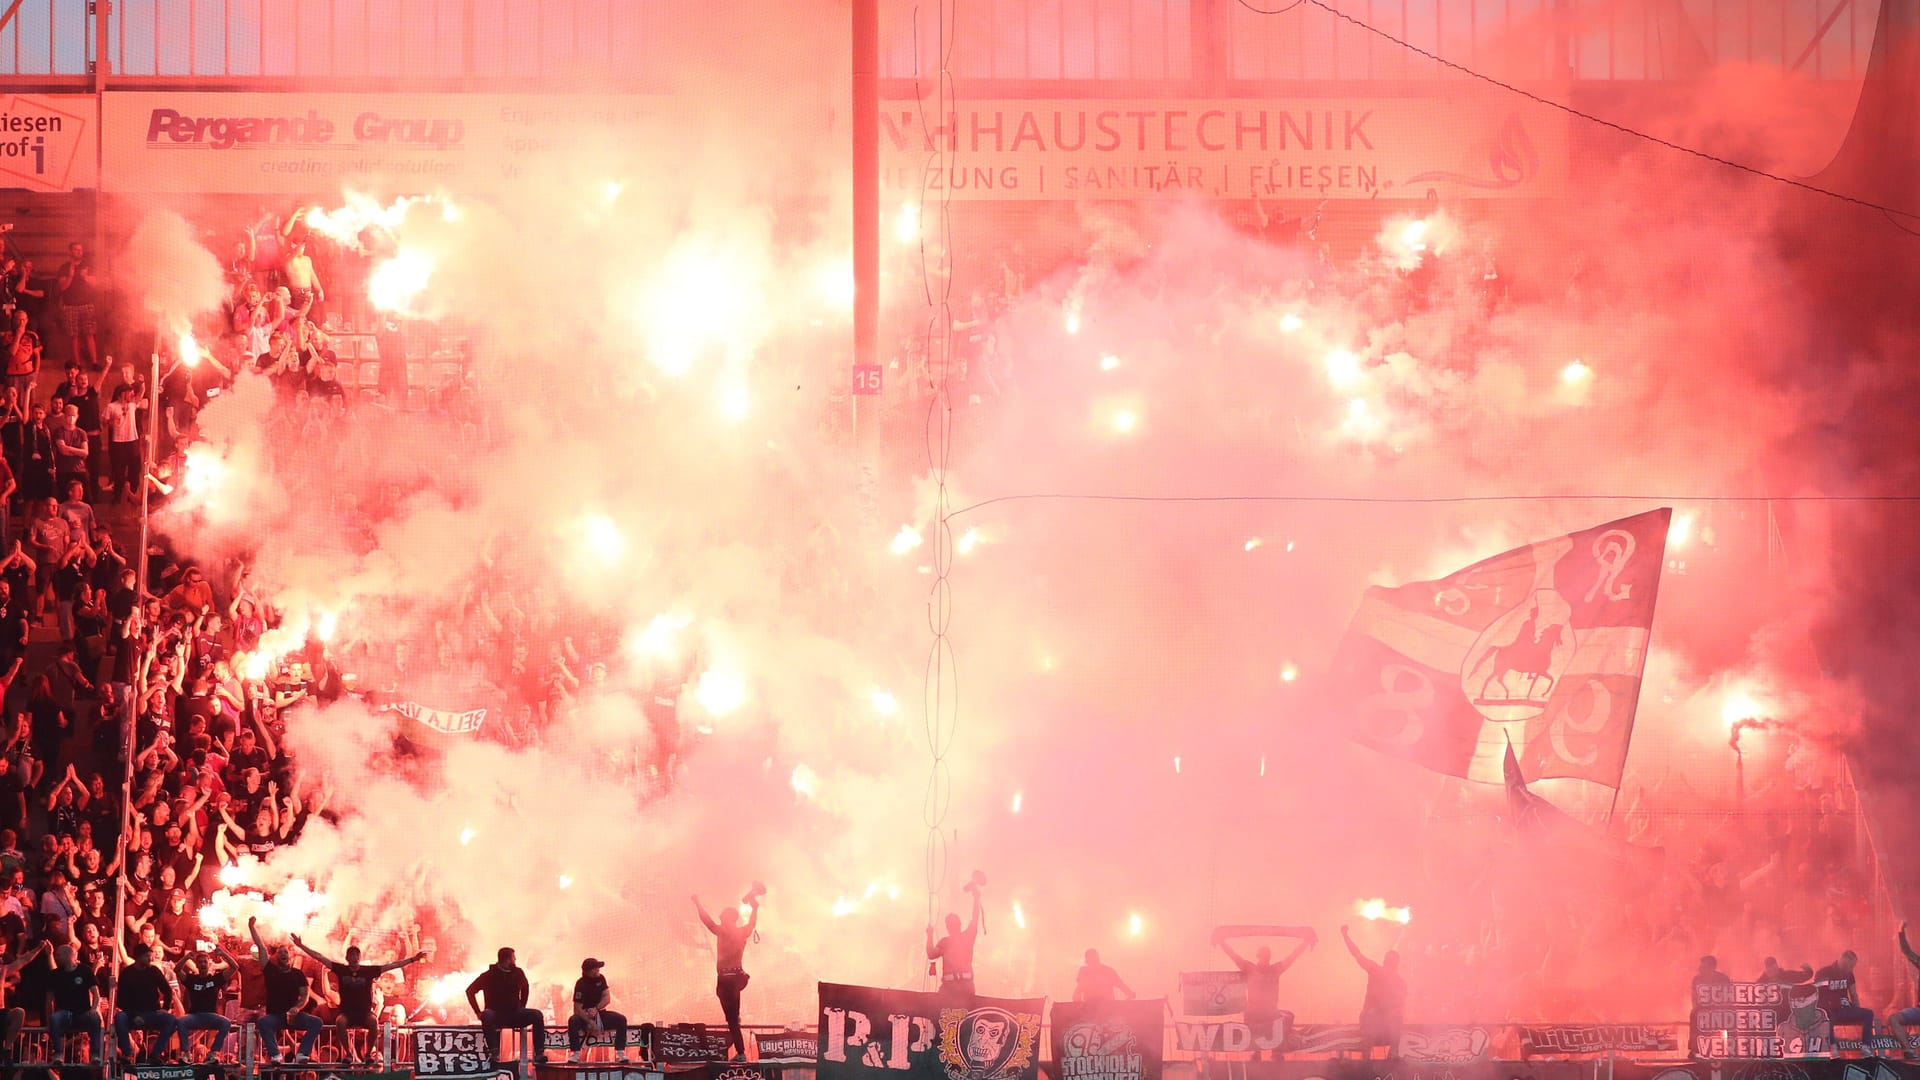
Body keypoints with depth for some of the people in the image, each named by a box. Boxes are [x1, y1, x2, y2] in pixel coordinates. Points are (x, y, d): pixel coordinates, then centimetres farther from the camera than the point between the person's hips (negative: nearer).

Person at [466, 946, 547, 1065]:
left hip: (515, 1014, 3)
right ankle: (494, 1054, -41)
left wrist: (521, 1008, 16)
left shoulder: (518, 973, 5)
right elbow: (470, 991, 0)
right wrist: (478, 1012, -6)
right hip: (496, 1015, -3)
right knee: (487, 1016, -38)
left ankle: (539, 1053, -24)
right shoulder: (489, 975, -5)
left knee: (537, 1015, -20)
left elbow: (525, 989, 25)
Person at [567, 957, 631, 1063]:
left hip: (599, 1014, 4)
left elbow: (607, 998, -4)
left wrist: (596, 1009, -22)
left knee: (621, 1019, -18)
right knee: (573, 1021, -36)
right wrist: (590, 1022, -32)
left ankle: (620, 1052, -16)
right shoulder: (581, 984, -18)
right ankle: (575, 1053, -29)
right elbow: (577, 1008, -22)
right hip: (584, 1016, -4)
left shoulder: (600, 979, -1)